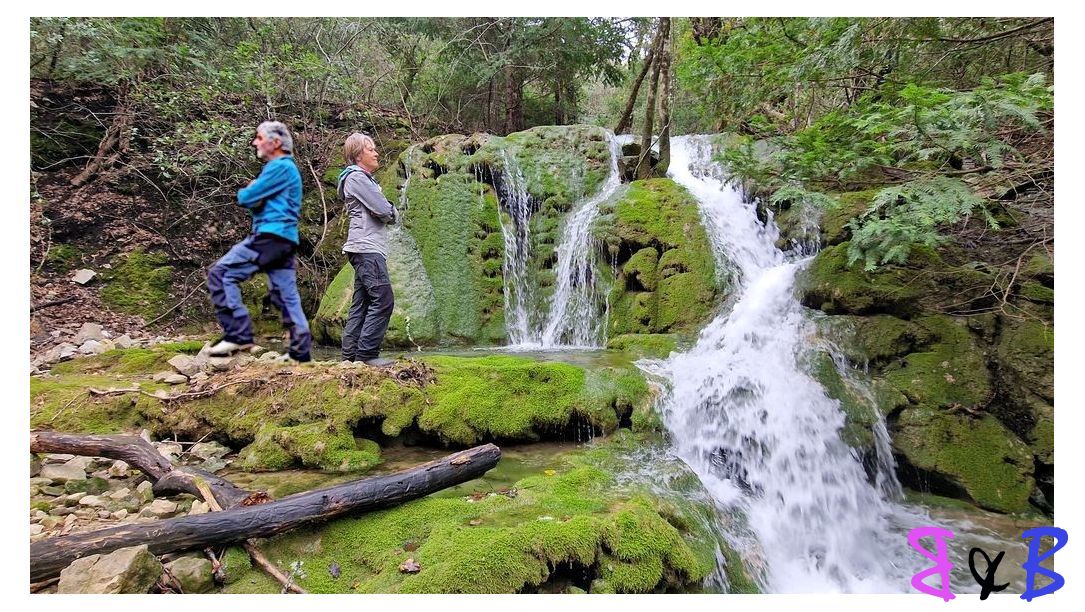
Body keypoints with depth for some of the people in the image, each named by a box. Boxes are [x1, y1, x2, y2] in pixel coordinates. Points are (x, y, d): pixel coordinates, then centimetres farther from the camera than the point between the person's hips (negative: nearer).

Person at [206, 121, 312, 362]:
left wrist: (249, 191, 11)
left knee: (220, 273, -10)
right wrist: (255, 195, 3)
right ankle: (300, 351, 10)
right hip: (283, 240, 10)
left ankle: (238, 334, -14)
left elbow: (245, 197, -10)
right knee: (286, 296, 8)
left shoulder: (280, 167, -7)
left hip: (270, 236, -10)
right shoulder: (285, 167, 24)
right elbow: (257, 200, 24)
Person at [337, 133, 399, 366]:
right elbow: (383, 210, -15)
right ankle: (367, 353, -12)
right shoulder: (356, 177, -7)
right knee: (383, 300, -14)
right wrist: (394, 214, 5)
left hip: (367, 249, 10)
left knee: (361, 303, 8)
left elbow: (382, 210, 20)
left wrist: (389, 213, -1)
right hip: (367, 248, -10)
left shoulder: (364, 178, 25)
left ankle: (351, 354, 10)